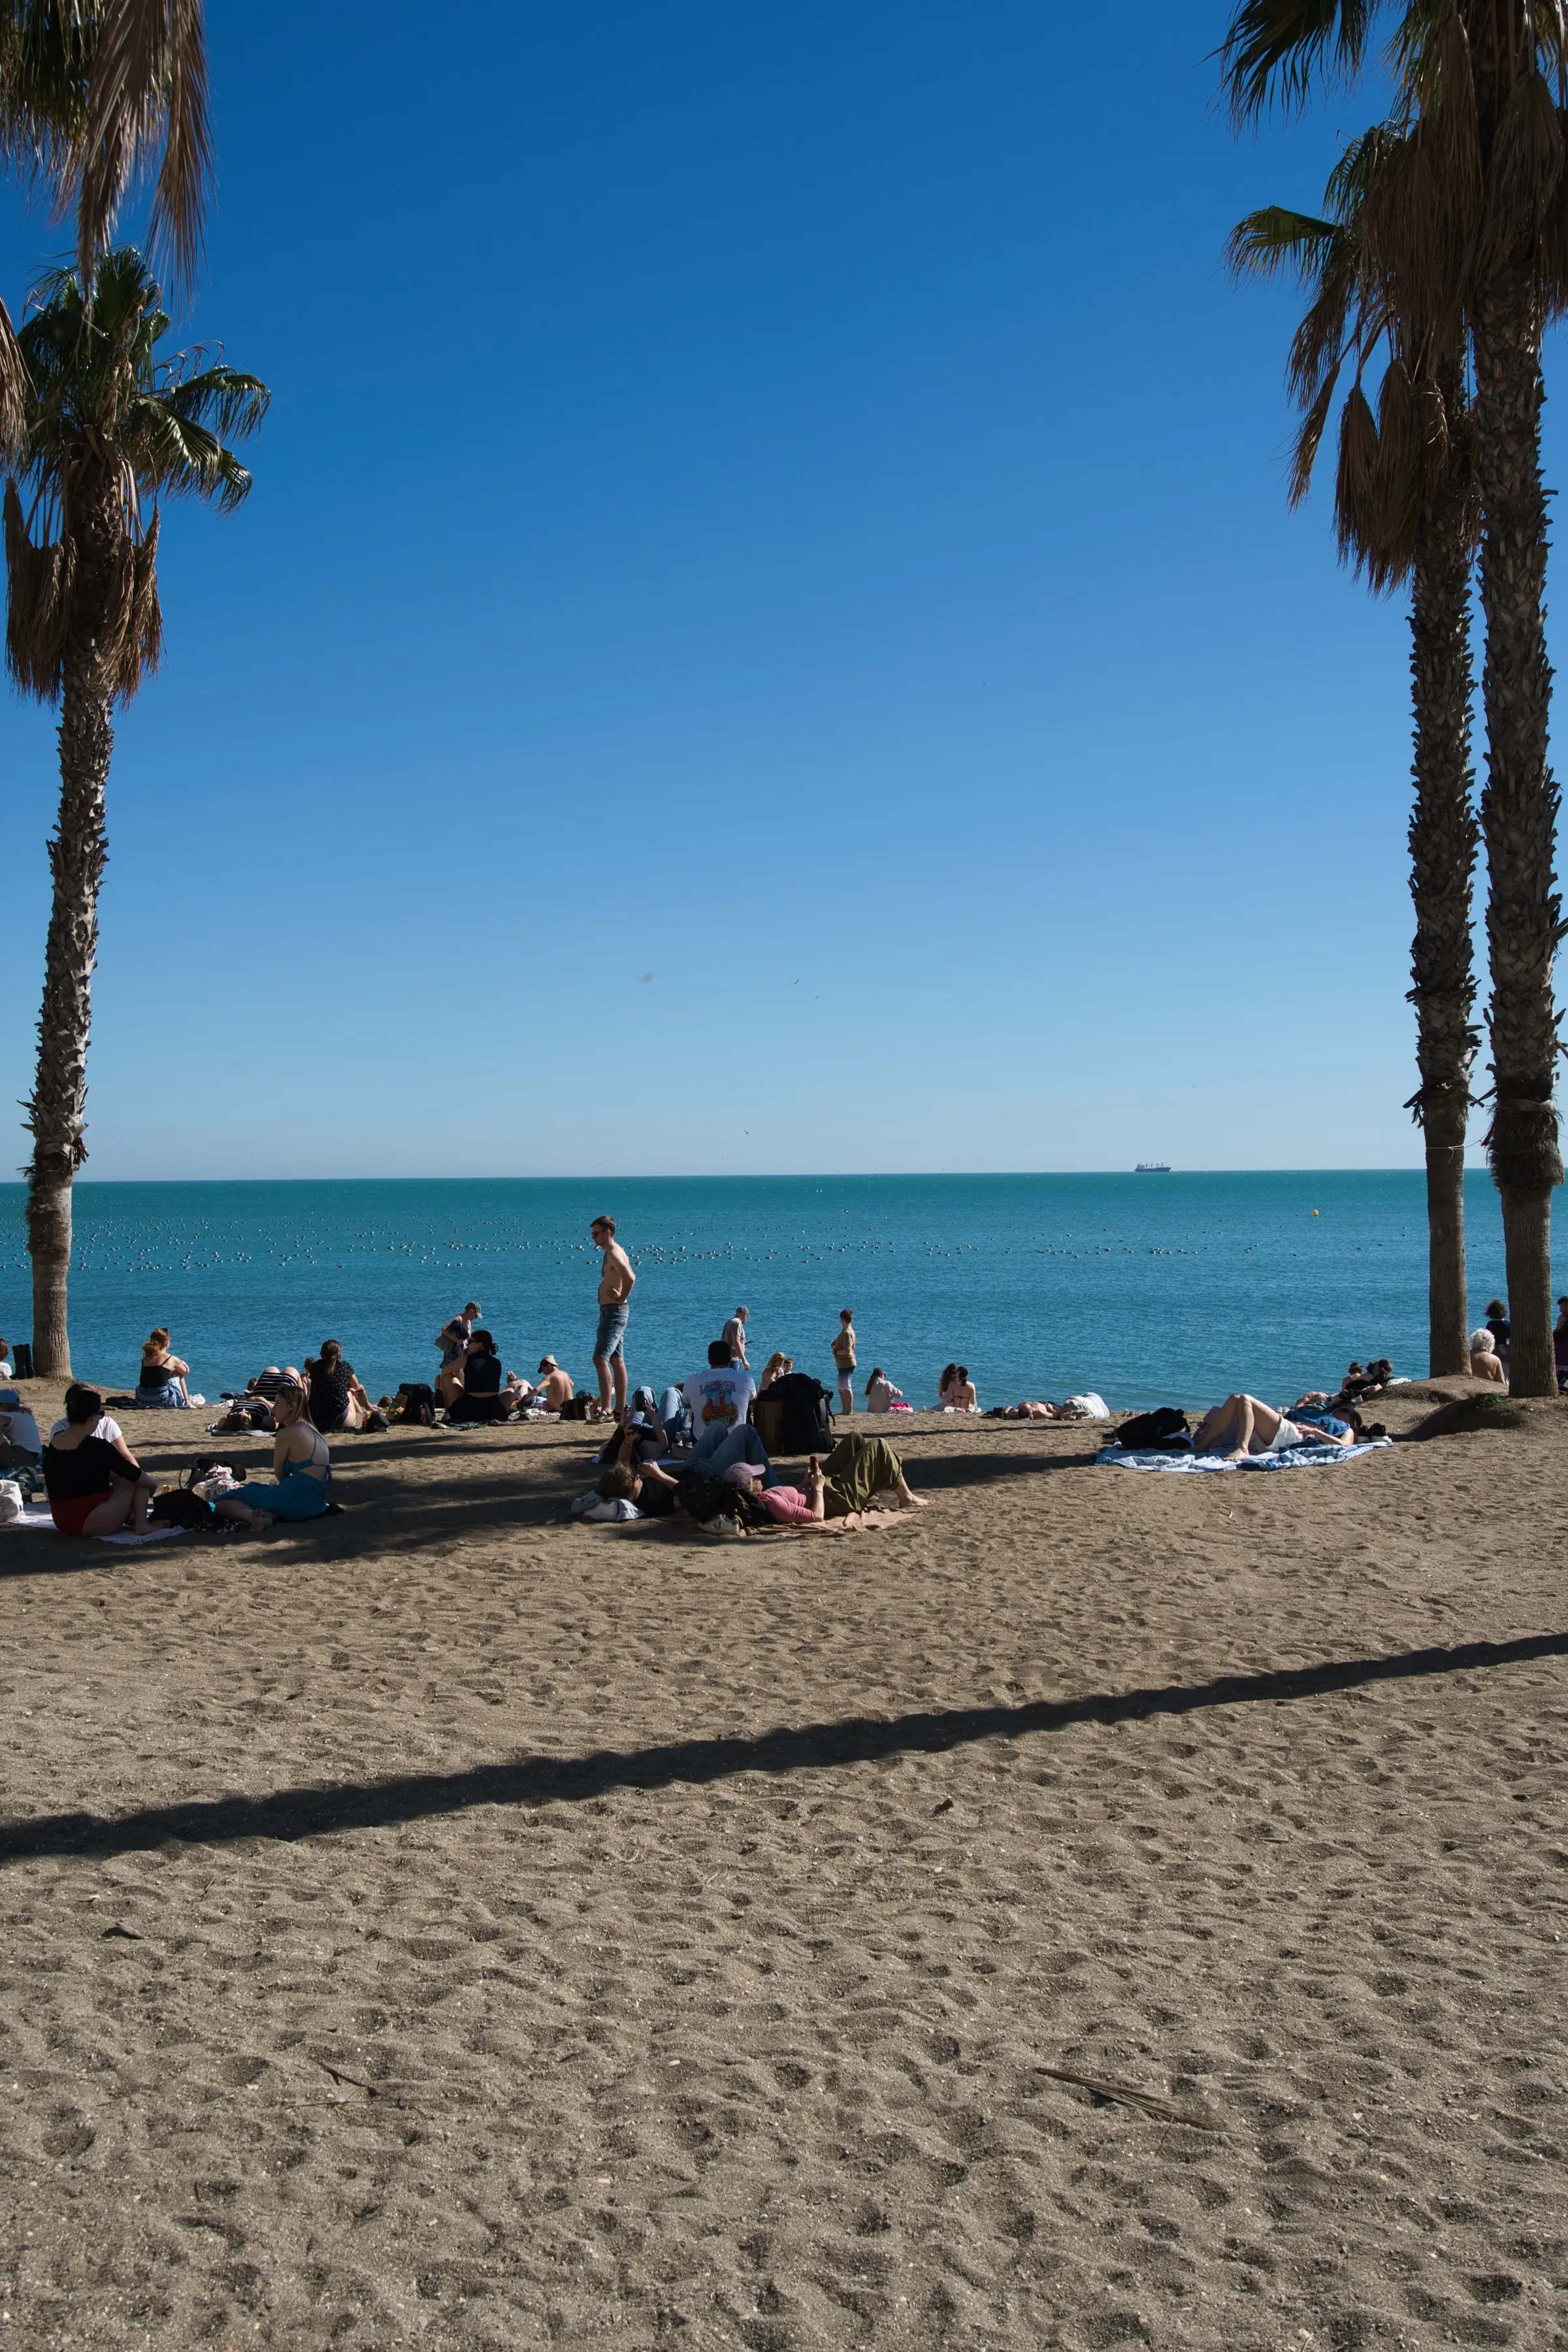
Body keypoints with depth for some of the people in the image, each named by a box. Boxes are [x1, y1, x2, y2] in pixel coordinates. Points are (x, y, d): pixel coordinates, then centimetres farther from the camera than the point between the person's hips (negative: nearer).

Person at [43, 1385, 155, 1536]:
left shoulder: (55, 1442, 4)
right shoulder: (97, 1447, -17)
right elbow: (134, 1475, -8)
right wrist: (151, 1484, 8)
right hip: (90, 1523, -8)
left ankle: (134, 1520, 7)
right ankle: (141, 1525, -2)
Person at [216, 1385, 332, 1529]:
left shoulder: (286, 1433, -9)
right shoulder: (313, 1431, 16)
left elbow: (279, 1474, 0)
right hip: (316, 1503, 9)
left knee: (224, 1501, 1)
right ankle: (269, 1514, -2)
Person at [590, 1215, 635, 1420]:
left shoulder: (614, 1253, -16)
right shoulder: (612, 1252, 16)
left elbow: (630, 1278, -31)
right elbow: (625, 1278, 26)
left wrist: (622, 1298, -19)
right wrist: (619, 1295, 10)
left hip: (614, 1311, -11)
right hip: (611, 1312, 11)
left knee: (600, 1359, -15)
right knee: (617, 1360, 12)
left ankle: (606, 1409, -18)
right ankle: (620, 1410, 17)